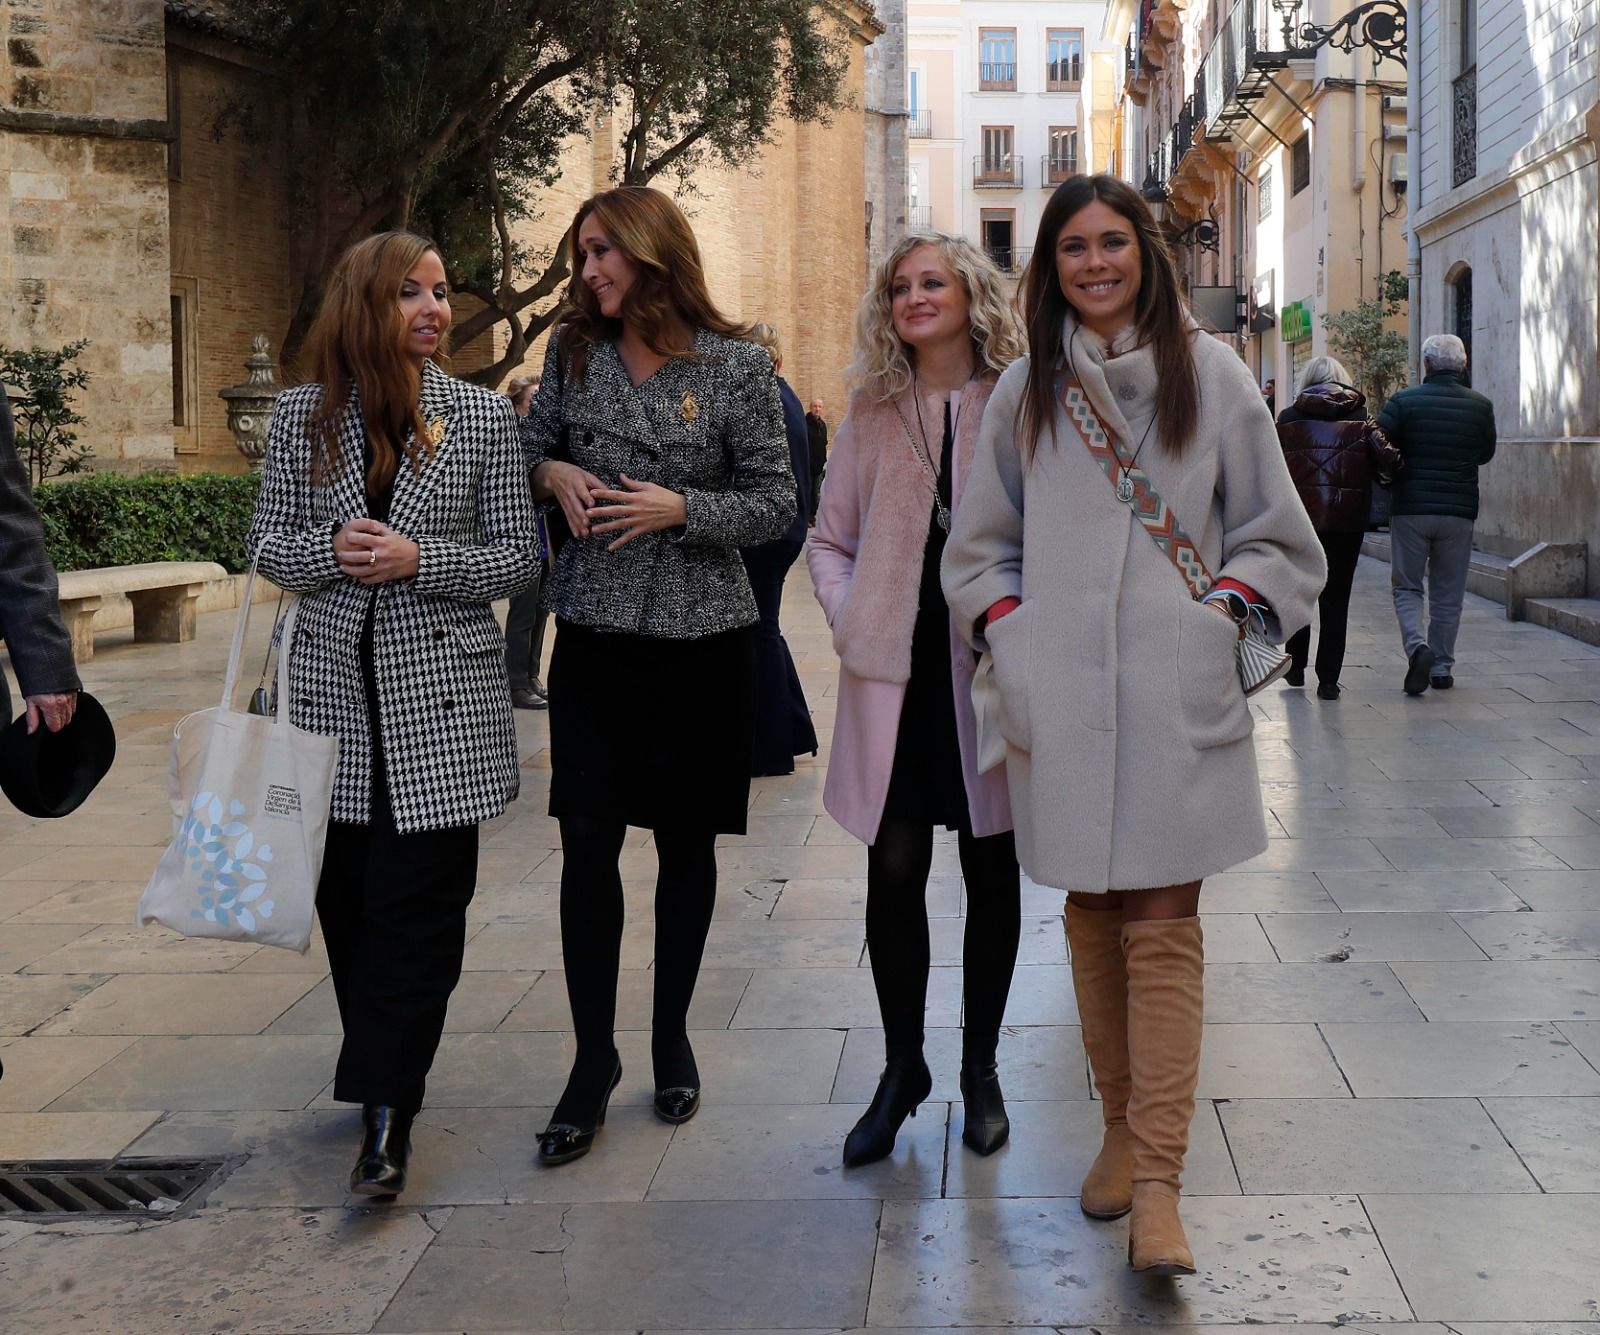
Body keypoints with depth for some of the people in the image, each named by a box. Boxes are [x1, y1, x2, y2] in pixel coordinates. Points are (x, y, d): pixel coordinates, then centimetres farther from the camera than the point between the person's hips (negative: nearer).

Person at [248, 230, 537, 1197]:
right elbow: (268, 547, 8)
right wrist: (334, 550, -13)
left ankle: (388, 1111, 0)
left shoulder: (483, 415, 1)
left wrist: (418, 559, -15)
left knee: (417, 903, -4)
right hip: (337, 687, 2)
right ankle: (385, 1073, 26)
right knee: (348, 898, 8)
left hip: (442, 695, -2)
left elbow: (517, 558, 1)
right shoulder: (304, 415, 5)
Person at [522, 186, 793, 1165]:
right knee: (588, 840, -3)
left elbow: (777, 504, -3)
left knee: (686, 843, 8)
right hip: (595, 633, 2)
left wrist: (679, 508, -17)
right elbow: (532, 446, 18)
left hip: (701, 636, -2)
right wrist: (552, 472, -5)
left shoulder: (737, 366, -4)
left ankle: (672, 1036, 25)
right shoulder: (575, 355, 6)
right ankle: (594, 1057, 8)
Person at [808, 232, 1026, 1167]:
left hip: (989, 668, -2)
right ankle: (902, 1068, 20)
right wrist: (849, 622, -1)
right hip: (894, 673, 2)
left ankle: (981, 1068, 24)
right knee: (894, 871, 3)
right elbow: (830, 539, 13)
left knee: (992, 871, 9)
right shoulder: (872, 412, 7)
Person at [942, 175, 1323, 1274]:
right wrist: (1008, 632, 3)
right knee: (1092, 914, 9)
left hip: (1176, 690, -2)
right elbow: (983, 542, 18)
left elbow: (1275, 534, 11)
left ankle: (1157, 1181, -7)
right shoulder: (1027, 390, 12)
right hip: (1062, 693, 2)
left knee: (1163, 925, -7)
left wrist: (1226, 612, -4)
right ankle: (1122, 1126, 24)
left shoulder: (1210, 374, 6)